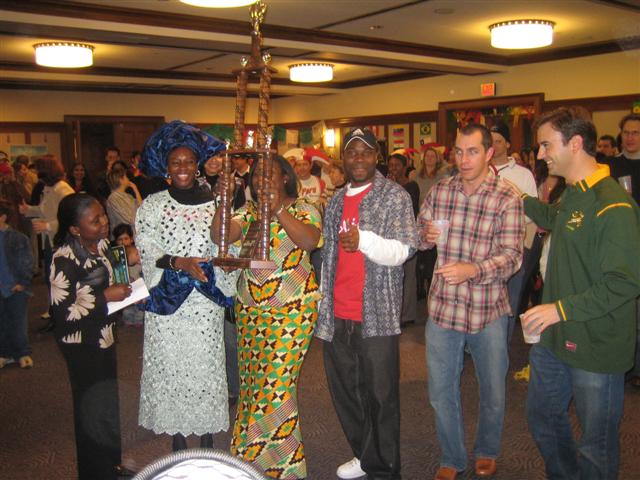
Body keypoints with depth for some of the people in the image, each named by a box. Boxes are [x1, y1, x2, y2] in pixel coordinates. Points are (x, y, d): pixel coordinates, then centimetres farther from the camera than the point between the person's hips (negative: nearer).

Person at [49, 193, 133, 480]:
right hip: (82, 343, -8)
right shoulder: (65, 260, -24)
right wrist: (106, 297, -22)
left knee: (108, 401, 19)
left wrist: (124, 289, -1)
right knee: (94, 407, 6)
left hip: (103, 335, 8)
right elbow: (63, 311, -24)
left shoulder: (101, 244, -1)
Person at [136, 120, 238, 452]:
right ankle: (177, 435, 22)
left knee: (206, 363, 4)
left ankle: (207, 435, 21)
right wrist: (178, 262, -19)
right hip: (166, 298, 0)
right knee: (169, 364, 5)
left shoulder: (215, 203, 3)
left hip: (206, 299, 0)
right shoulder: (152, 205, 3)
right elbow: (146, 248, -6)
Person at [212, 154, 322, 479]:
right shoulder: (248, 211, 10)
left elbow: (309, 241, -21)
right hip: (249, 309, 5)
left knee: (275, 383, -6)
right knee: (251, 382, 10)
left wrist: (278, 209, -29)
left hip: (292, 309, -5)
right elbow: (219, 236, -5)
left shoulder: (302, 209, -1)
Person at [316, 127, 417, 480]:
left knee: (380, 396, 1)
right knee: (344, 393, 14)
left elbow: (402, 251, -14)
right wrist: (322, 304, 17)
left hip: (376, 316, -6)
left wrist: (364, 240, -32)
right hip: (336, 316, 6)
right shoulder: (336, 201, 14)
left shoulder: (395, 196, -4)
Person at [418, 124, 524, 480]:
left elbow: (512, 255, -16)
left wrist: (474, 269, -34)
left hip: (488, 310, -2)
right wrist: (426, 235, -13)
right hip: (443, 307, 3)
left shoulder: (507, 199, -9)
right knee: (441, 391, 12)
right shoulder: (440, 191, 2)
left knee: (493, 391, 16)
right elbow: (418, 235, 12)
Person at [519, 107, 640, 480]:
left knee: (596, 447, 8)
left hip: (596, 350, -9)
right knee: (543, 418, 24)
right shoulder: (573, 194, 7)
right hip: (555, 337, 9)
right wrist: (523, 201, 23)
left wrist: (562, 308, -28)